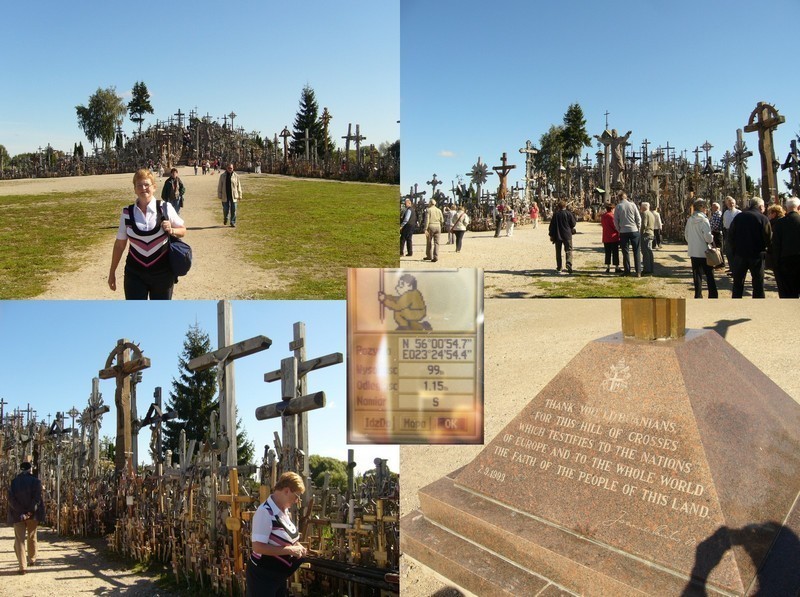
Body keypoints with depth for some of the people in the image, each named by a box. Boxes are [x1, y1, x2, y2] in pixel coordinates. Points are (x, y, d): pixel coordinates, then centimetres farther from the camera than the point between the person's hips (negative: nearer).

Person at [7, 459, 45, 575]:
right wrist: (29, 512, -12)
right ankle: (32, 560, 33)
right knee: (32, 538, 19)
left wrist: (21, 512, -11)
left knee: (19, 540, 2)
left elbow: (11, 499, -9)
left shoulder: (13, 482, -1)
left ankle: (22, 566, -4)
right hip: (33, 515, 0)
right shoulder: (35, 481, -6)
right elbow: (37, 498, -14)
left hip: (18, 516, 0)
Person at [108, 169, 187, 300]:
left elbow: (183, 231, 8)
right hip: (135, 274, 1)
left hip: (162, 273, -1)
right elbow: (119, 244, 7)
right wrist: (112, 272, 10)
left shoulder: (165, 208, -5)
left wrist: (171, 230, -15)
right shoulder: (127, 212, 0)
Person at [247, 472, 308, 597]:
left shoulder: (284, 510, 5)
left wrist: (296, 545, 0)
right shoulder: (265, 512, -24)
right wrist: (291, 550, -26)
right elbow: (258, 547, -29)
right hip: (262, 575, -9)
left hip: (279, 575, 9)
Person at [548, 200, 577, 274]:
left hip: (557, 236, 2)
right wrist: (573, 216, 16)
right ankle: (569, 265, -18)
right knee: (568, 251, 1)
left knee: (558, 252, 11)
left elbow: (552, 225, 0)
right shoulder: (568, 213, -7)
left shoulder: (555, 214, -2)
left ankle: (559, 268, 11)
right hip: (567, 236, -2)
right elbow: (573, 224, -1)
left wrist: (551, 235, 8)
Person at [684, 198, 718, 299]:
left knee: (697, 275, 11)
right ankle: (713, 296, 6)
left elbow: (686, 235, 11)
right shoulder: (703, 219, -14)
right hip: (704, 251, -5)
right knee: (709, 275, 5)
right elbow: (707, 236, -20)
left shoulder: (690, 220, 4)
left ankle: (698, 296, 11)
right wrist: (712, 239, 1)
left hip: (693, 252, 5)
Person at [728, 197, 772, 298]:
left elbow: (731, 235, 2)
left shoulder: (738, 217, 2)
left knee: (738, 283, 13)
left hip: (739, 254, 3)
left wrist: (733, 251, 8)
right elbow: (769, 239, -12)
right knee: (758, 283, 6)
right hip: (757, 255, -3)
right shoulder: (763, 219, -10)